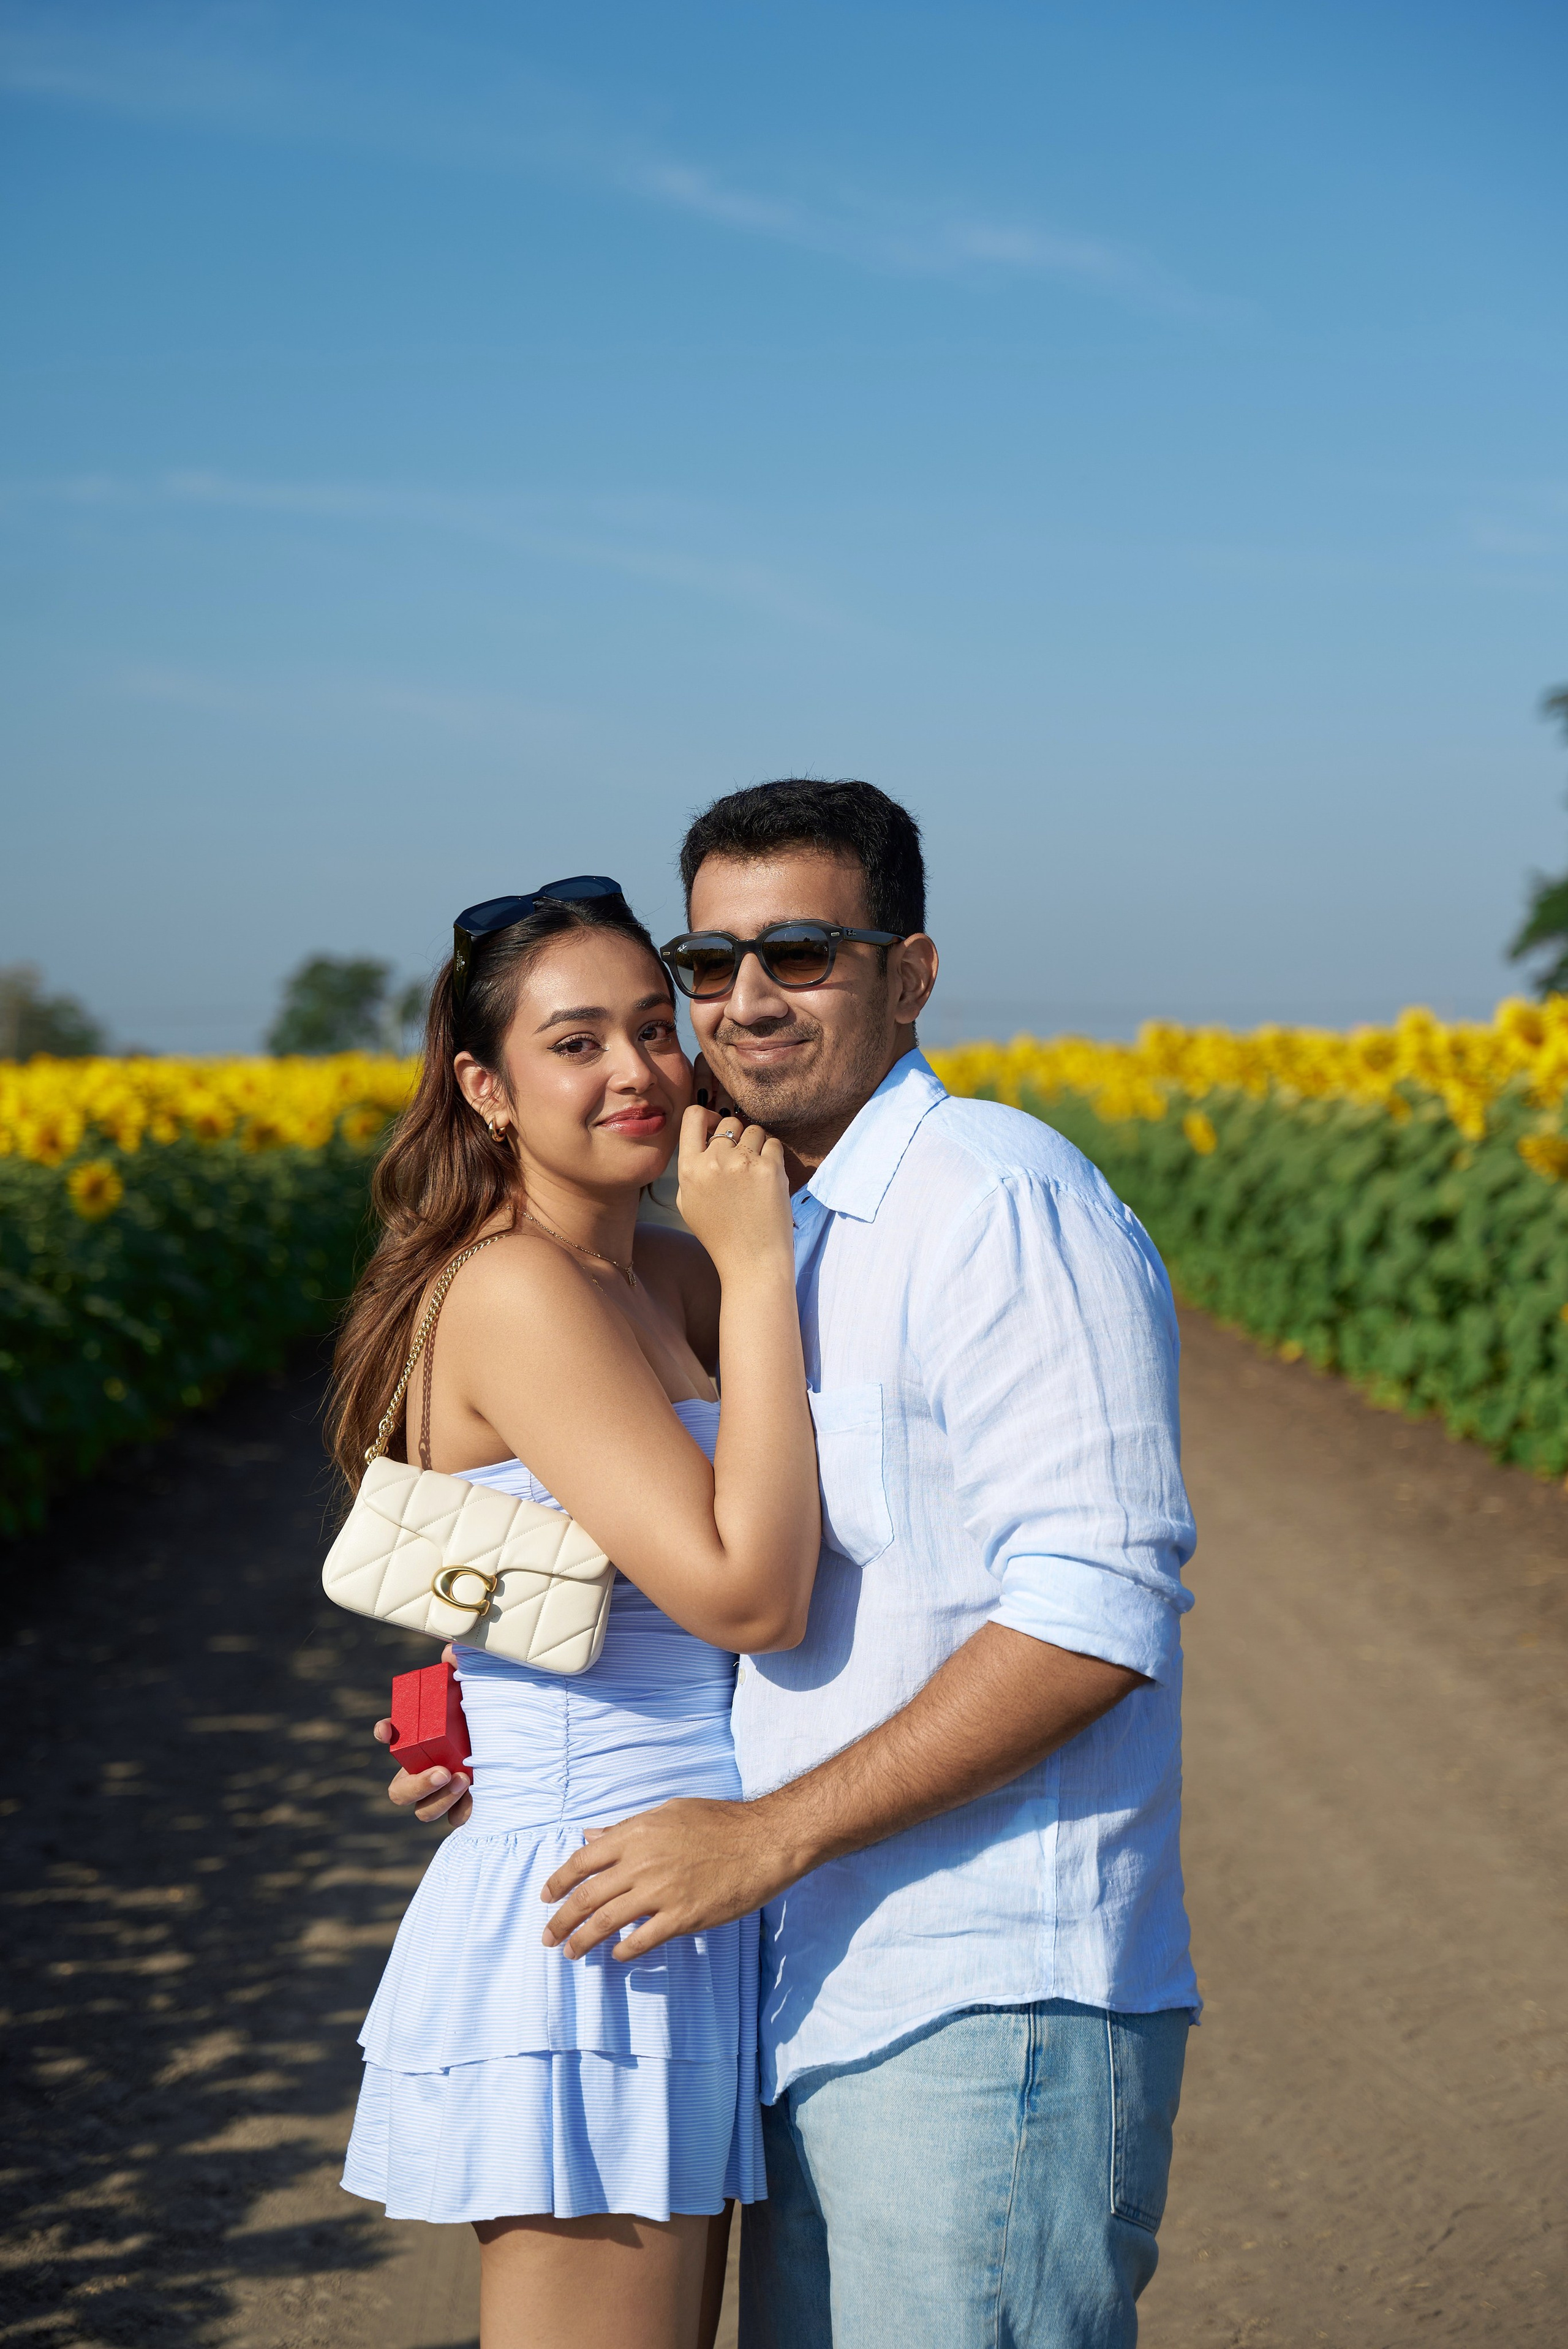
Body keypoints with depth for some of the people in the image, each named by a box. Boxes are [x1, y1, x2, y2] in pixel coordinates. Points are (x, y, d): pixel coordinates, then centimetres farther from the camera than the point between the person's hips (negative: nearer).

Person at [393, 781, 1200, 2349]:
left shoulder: (1002, 1204, -13)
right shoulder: (772, 1244, 16)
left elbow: (1096, 1614, -20)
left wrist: (765, 1833, -20)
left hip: (986, 2013, -9)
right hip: (828, 2010, 9)